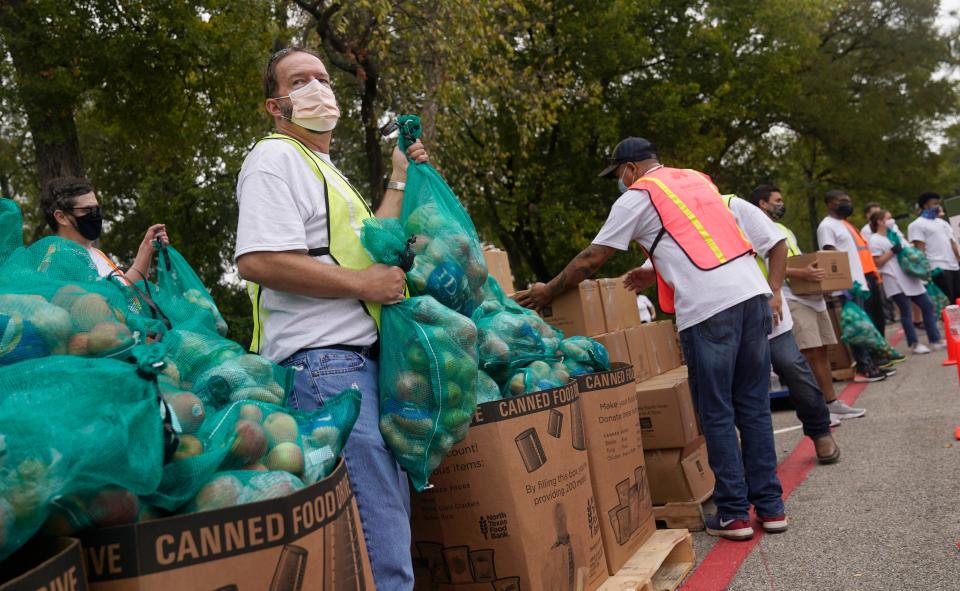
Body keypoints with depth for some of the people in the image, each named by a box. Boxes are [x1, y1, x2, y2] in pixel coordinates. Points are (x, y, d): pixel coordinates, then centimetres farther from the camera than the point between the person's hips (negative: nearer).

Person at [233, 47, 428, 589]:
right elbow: (258, 260, -22)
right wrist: (365, 283, -16)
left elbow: (365, 246, 31)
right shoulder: (275, 159, -7)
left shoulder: (324, 168, 24)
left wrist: (401, 181, 26)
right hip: (324, 362, -10)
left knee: (393, 512, 16)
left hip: (362, 358, 10)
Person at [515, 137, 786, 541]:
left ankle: (733, 514, 10)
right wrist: (655, 272, 40)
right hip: (754, 293, 7)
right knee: (754, 405, 13)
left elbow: (591, 260, 8)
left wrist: (547, 292, 19)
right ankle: (770, 506, 19)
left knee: (716, 415, 4)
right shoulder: (697, 179, 25)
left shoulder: (637, 197, 5)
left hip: (707, 307, -7)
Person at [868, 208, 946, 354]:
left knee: (927, 306, 6)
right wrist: (892, 251, -16)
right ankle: (914, 344, 6)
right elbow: (877, 263, -13)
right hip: (895, 281, -8)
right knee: (906, 312, -4)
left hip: (909, 276, 8)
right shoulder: (875, 240, -6)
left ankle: (935, 340, 13)